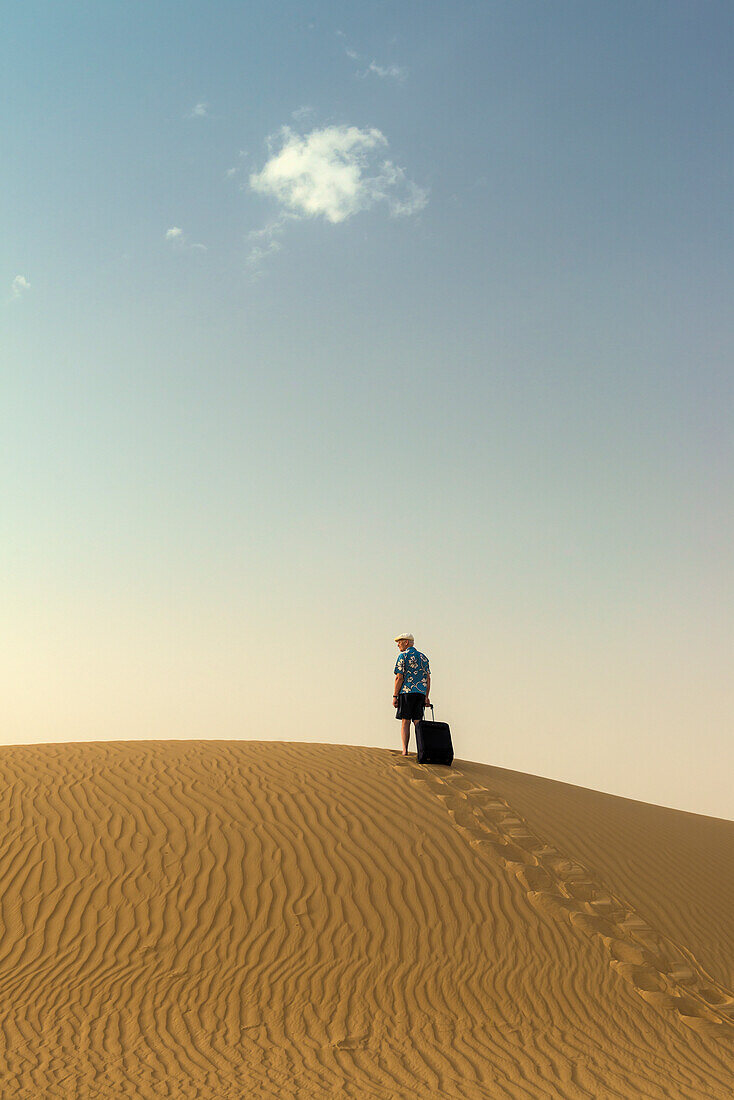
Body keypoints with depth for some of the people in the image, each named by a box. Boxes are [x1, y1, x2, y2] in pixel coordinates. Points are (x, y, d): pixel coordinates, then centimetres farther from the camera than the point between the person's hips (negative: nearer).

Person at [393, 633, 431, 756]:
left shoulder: (403, 656, -2)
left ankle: (405, 750, -7)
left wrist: (395, 696, -6)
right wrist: (426, 697, 14)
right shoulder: (423, 657, 16)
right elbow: (428, 679, 13)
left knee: (405, 722, -1)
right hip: (421, 693, 5)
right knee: (418, 722, 7)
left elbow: (399, 678, -9)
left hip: (406, 692, -5)